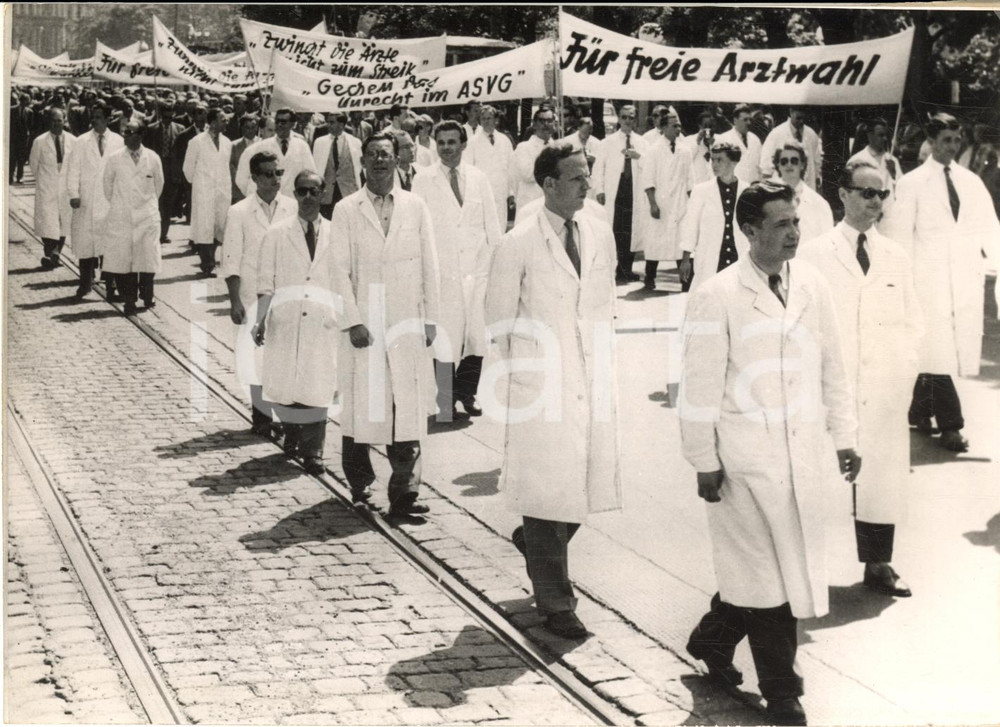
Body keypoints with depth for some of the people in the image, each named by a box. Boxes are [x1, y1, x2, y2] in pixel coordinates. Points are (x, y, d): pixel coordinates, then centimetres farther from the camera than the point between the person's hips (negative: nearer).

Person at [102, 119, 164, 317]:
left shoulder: (153, 158, 2)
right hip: (121, 217, 0)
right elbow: (107, 184, 13)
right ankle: (129, 300, 6)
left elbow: (158, 184, 16)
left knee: (148, 258, -1)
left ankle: (147, 296, 16)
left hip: (147, 216, 0)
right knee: (123, 259, -3)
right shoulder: (114, 159, 0)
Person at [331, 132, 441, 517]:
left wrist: (430, 318, 5)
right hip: (363, 324, -1)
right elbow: (340, 270, 0)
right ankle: (359, 484, 21)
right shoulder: (346, 210, 4)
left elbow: (428, 265, 9)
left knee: (408, 408, -4)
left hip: (406, 324, 1)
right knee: (361, 406, 3)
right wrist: (352, 322, -9)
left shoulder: (415, 206, 8)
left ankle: (404, 493, -1)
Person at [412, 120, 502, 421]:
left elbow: (492, 226, 12)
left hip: (477, 270, 3)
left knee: (477, 337, 2)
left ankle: (467, 394, 20)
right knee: (445, 340, -3)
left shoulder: (478, 179, 9)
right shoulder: (423, 181, 1)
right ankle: (446, 401, 8)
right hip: (443, 272, -3)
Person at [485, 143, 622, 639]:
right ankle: (556, 606, 11)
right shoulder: (519, 244, -9)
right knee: (548, 489, 0)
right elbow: (500, 320, 0)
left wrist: (604, 361, 12)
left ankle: (534, 541, 39)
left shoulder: (601, 234, 7)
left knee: (595, 482, 8)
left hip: (594, 382, 5)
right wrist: (525, 368, 4)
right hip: (542, 388, -5)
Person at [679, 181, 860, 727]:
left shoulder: (811, 284, 4)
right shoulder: (717, 298, -12)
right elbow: (700, 388, -9)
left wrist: (844, 435, 11)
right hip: (747, 459, -5)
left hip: (804, 455, 5)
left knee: (792, 568, 13)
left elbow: (831, 366, 11)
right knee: (767, 575, 3)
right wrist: (705, 462, -8)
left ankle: (711, 642, 36)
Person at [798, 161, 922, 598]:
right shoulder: (814, 254, 1)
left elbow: (912, 323, 16)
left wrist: (903, 371, 3)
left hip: (884, 391, 4)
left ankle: (878, 564, 17)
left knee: (882, 474, 6)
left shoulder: (895, 258, 13)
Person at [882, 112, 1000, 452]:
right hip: (931, 280, -4)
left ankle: (920, 412, 23)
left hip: (966, 280, 4)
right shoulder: (912, 183, -1)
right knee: (937, 351, -7)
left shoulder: (971, 181, 11)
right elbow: (901, 235, -2)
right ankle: (949, 425, -2)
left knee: (959, 350, 7)